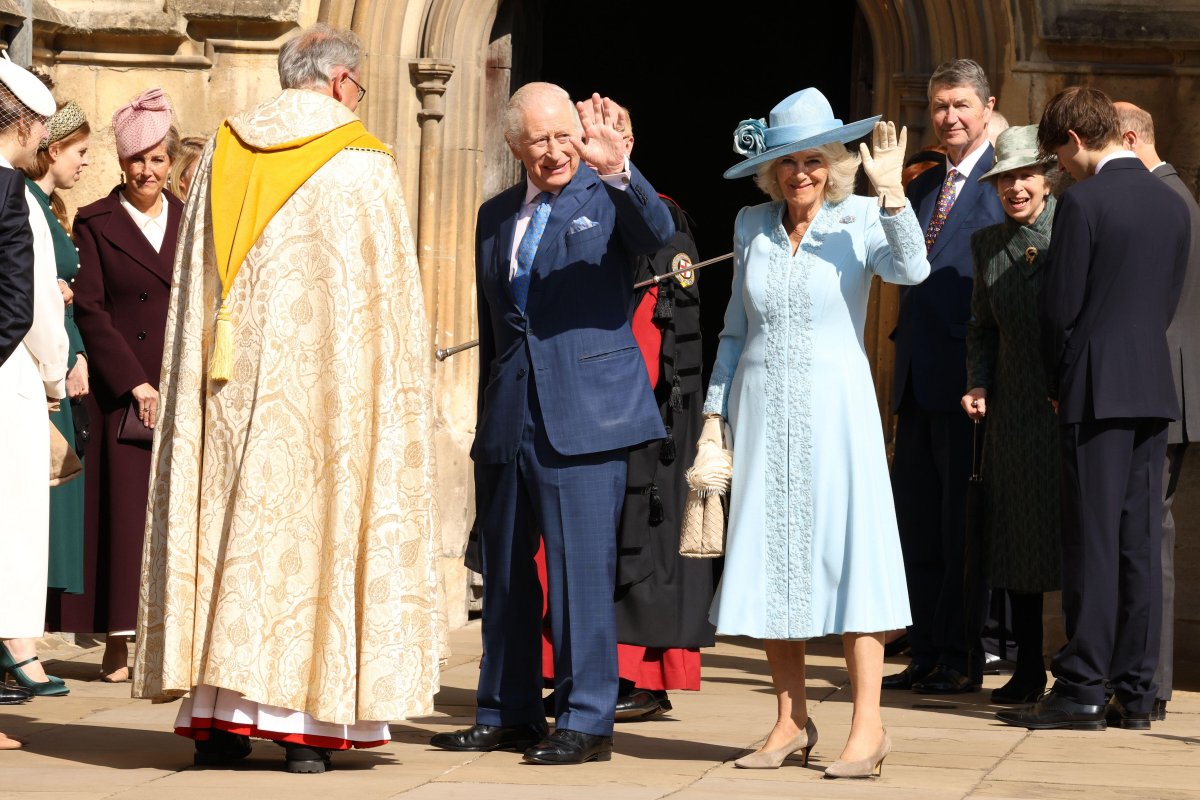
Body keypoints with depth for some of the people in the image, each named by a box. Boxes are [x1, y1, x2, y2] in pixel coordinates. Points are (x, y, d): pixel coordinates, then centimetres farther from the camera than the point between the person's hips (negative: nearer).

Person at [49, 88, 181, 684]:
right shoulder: (95, 223, 3)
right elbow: (89, 308, -3)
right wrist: (134, 381, -11)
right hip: (118, 390, -3)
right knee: (122, 511, -4)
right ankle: (118, 643, -1)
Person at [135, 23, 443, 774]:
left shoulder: (223, 155, 8)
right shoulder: (365, 165, -4)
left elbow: (191, 287, 11)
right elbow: (390, 297, -4)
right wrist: (395, 389, 5)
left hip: (230, 382, 4)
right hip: (327, 386, -4)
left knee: (227, 521, 7)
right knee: (313, 528, 0)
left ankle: (217, 717, 4)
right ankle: (306, 723, -4)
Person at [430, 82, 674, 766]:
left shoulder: (607, 197, -1)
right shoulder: (496, 216, 16)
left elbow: (659, 233, -24)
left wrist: (617, 168, -40)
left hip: (583, 414, -6)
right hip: (510, 420, 6)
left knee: (582, 567, -7)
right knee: (504, 568, 12)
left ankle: (586, 721, -1)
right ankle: (508, 714, 23)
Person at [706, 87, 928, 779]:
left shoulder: (860, 221, -2)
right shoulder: (752, 226, 9)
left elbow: (912, 270, -22)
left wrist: (890, 189, -30)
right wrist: (716, 410, 10)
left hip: (834, 408, -4)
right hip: (764, 411, 4)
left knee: (847, 552, -8)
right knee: (771, 558, 4)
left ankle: (868, 728, -6)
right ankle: (793, 723, 13)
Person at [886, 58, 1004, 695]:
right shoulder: (924, 187, 17)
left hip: (968, 373, -8)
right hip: (918, 376, 8)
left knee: (962, 522, -2)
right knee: (917, 519, 10)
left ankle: (962, 660, 5)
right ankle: (925, 654, 16)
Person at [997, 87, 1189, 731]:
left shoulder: (1083, 203, -11)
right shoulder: (1173, 205, 10)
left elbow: (1060, 308, -11)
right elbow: (1168, 302, 14)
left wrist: (1058, 385, 5)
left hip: (1096, 389, -6)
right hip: (1154, 388, 6)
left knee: (1093, 541, -5)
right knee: (1140, 541, 7)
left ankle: (1083, 690, -4)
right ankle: (1135, 692, 8)